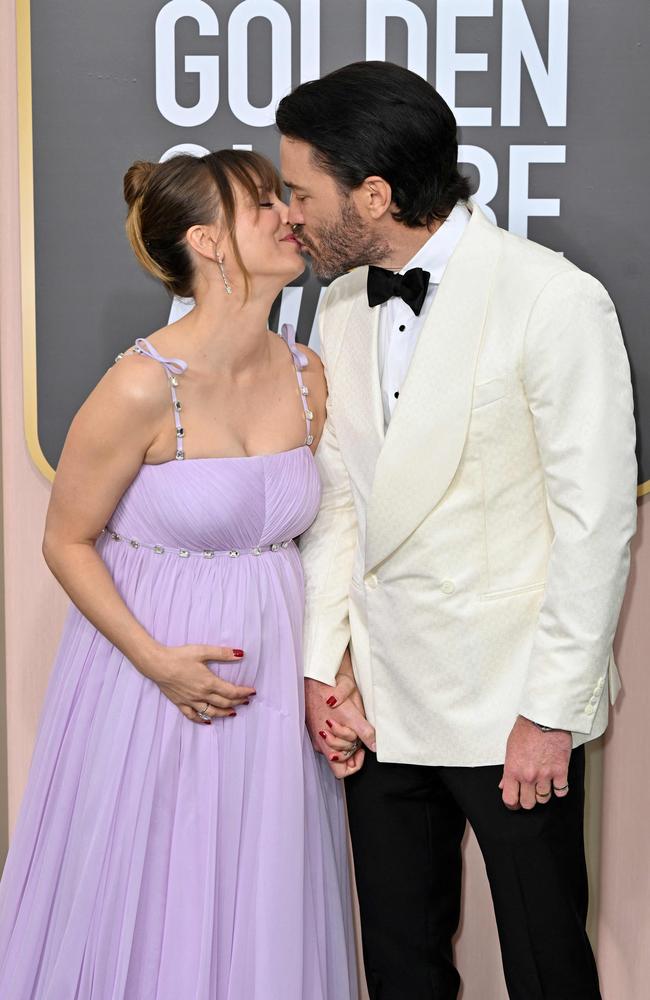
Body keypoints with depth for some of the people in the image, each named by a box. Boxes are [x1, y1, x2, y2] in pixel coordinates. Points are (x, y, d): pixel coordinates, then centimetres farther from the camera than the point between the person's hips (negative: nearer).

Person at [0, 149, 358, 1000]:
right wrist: (157, 661, -16)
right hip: (158, 658, -5)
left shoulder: (307, 376, -2)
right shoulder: (142, 388, -19)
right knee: (147, 900, 10)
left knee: (263, 903, 15)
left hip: (273, 668, 5)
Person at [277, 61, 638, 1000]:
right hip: (380, 701, 6)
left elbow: (595, 520, -14)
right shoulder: (341, 308, 6)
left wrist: (552, 711, -13)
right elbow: (335, 499, 10)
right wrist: (324, 664, 2)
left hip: (513, 707, -6)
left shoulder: (556, 301, -15)